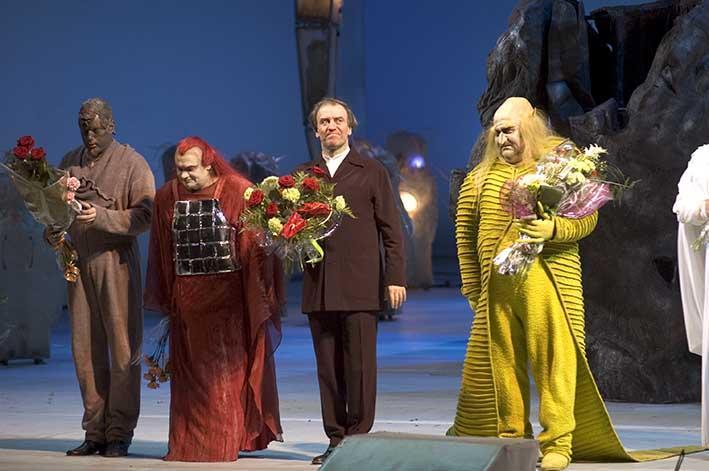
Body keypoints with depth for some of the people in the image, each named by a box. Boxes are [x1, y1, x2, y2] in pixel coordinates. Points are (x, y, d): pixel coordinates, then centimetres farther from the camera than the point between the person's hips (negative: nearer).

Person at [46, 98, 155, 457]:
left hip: (117, 263, -5)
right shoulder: (69, 164, 14)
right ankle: (95, 432, 9)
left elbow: (145, 215, -10)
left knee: (122, 349, -5)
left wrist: (101, 217, -22)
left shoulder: (132, 163, -2)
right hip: (79, 263, 5)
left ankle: (119, 433, -1)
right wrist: (52, 232, -1)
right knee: (85, 350, 4)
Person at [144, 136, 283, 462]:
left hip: (227, 297, -4)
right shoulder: (167, 197, 7)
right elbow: (162, 252, 13)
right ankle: (187, 443, 11)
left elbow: (255, 246, -5)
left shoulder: (237, 192, -5)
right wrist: (164, 299, 11)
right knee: (188, 372, 6)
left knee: (225, 371, -2)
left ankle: (224, 443, 4)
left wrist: (258, 298, -9)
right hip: (187, 298, 4)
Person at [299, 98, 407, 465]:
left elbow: (391, 229, 4)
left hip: (360, 286, -3)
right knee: (328, 368, 4)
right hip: (318, 288, 3)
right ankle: (335, 439, 9)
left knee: (360, 365, -4)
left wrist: (395, 277, -3)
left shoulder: (372, 172, 7)